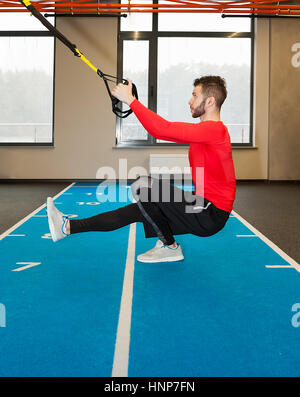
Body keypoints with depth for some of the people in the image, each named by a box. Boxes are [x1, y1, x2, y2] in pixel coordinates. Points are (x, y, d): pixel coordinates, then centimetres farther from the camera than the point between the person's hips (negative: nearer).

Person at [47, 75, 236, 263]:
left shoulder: (214, 129, -17)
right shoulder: (205, 130, 15)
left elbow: (163, 129, -25)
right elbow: (163, 132, 17)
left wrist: (130, 99, -16)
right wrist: (132, 102, 13)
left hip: (212, 214, -10)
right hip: (204, 208, 10)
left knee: (144, 184, -20)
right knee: (135, 210, 10)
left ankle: (169, 247, -5)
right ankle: (68, 226, 15)